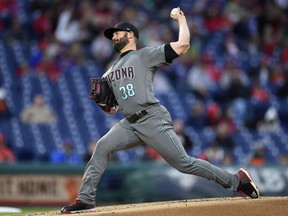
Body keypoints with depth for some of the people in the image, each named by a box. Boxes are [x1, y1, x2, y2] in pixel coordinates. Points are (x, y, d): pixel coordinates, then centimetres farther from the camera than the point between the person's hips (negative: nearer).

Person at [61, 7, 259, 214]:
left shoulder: (145, 55, 4)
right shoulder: (110, 73, 24)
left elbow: (183, 44, -4)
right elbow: (112, 110, 24)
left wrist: (181, 19, 9)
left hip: (153, 120, -6)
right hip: (130, 124, 6)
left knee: (184, 163, -10)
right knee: (102, 147, -16)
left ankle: (236, 180, -1)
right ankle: (85, 199, -14)